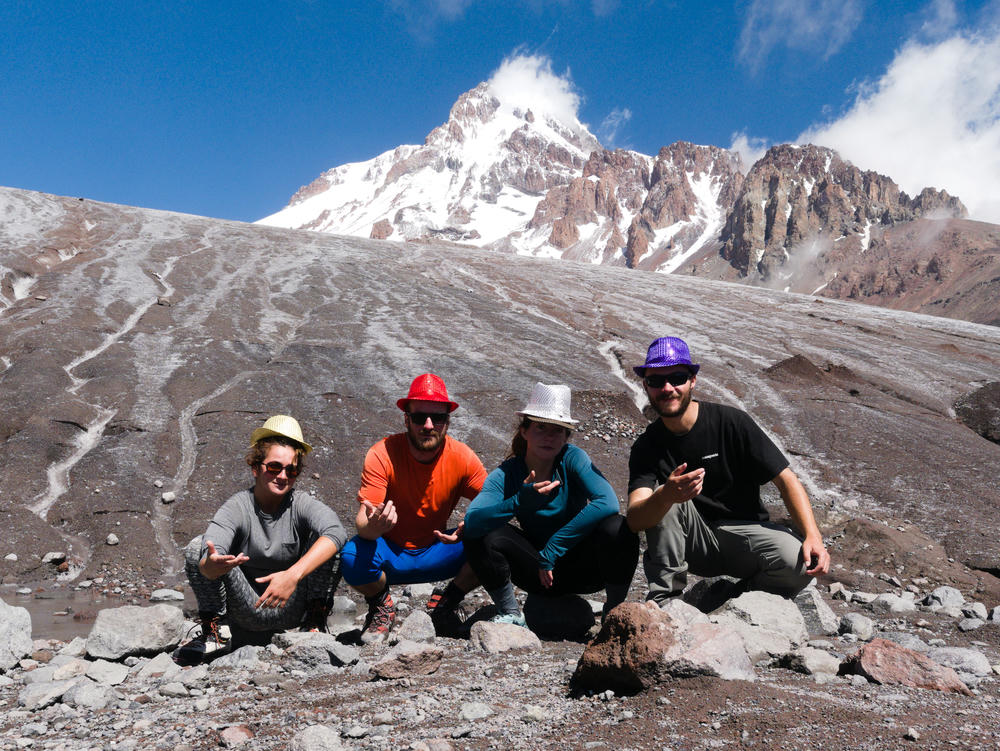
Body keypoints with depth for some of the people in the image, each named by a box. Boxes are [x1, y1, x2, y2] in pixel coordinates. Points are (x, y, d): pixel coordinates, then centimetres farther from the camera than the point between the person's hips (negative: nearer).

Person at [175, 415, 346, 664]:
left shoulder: (302, 504, -11)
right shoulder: (236, 508, -11)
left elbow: (335, 531, -34)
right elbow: (205, 564, -27)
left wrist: (293, 575, -46)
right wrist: (211, 565, -53)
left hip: (294, 609, 0)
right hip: (248, 613, 1)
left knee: (320, 536, -22)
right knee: (197, 546, -17)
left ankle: (316, 623, -11)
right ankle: (214, 633, -5)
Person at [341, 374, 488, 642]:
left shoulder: (462, 457, -13)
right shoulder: (382, 454, -19)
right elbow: (362, 522, -23)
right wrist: (373, 526, -49)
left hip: (436, 553, 2)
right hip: (389, 554, -1)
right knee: (352, 557, -33)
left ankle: (445, 603, 4)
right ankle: (381, 606, 2)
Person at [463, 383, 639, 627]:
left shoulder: (572, 458, -15)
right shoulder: (506, 474, -13)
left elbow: (608, 503, -31)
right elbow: (471, 522, -26)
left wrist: (552, 548, -27)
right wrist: (519, 502, -43)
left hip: (580, 565, -1)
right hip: (537, 571, 1)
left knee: (617, 529, -30)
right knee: (482, 537, -23)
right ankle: (510, 615, 0)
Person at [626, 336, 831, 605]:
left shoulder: (731, 422, -10)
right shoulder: (647, 446, -7)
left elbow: (786, 479, -10)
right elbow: (634, 520, -21)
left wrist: (813, 537, -25)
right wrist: (666, 496, -45)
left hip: (744, 531, 0)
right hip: (693, 545, 1)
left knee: (802, 563, -29)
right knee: (662, 494, -26)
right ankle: (665, 597, -18)